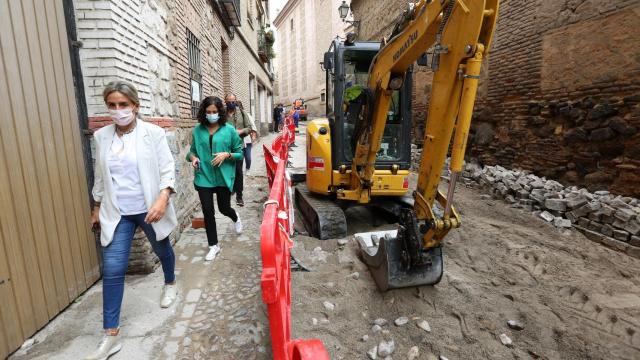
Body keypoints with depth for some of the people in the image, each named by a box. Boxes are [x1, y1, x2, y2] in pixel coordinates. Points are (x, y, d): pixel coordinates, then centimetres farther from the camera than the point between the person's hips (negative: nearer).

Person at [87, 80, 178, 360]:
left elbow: (167, 169, -12)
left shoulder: (153, 133, -9)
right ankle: (111, 336, 9)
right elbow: (100, 176, 13)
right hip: (117, 212, 3)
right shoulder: (101, 136, 3)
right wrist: (97, 207, 17)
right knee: (112, 269, -2)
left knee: (162, 250, 19)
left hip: (149, 208, -2)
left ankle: (170, 285, 50)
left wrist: (163, 198, -27)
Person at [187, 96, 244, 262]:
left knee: (224, 208, 11)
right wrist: (193, 157, -8)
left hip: (223, 177, -2)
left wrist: (227, 155, -18)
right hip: (203, 177, 2)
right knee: (208, 211, 3)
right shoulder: (197, 130, 1)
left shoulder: (229, 130, -5)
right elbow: (192, 150, 13)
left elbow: (240, 153, 0)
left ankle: (235, 218, 50)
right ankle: (213, 245, 21)